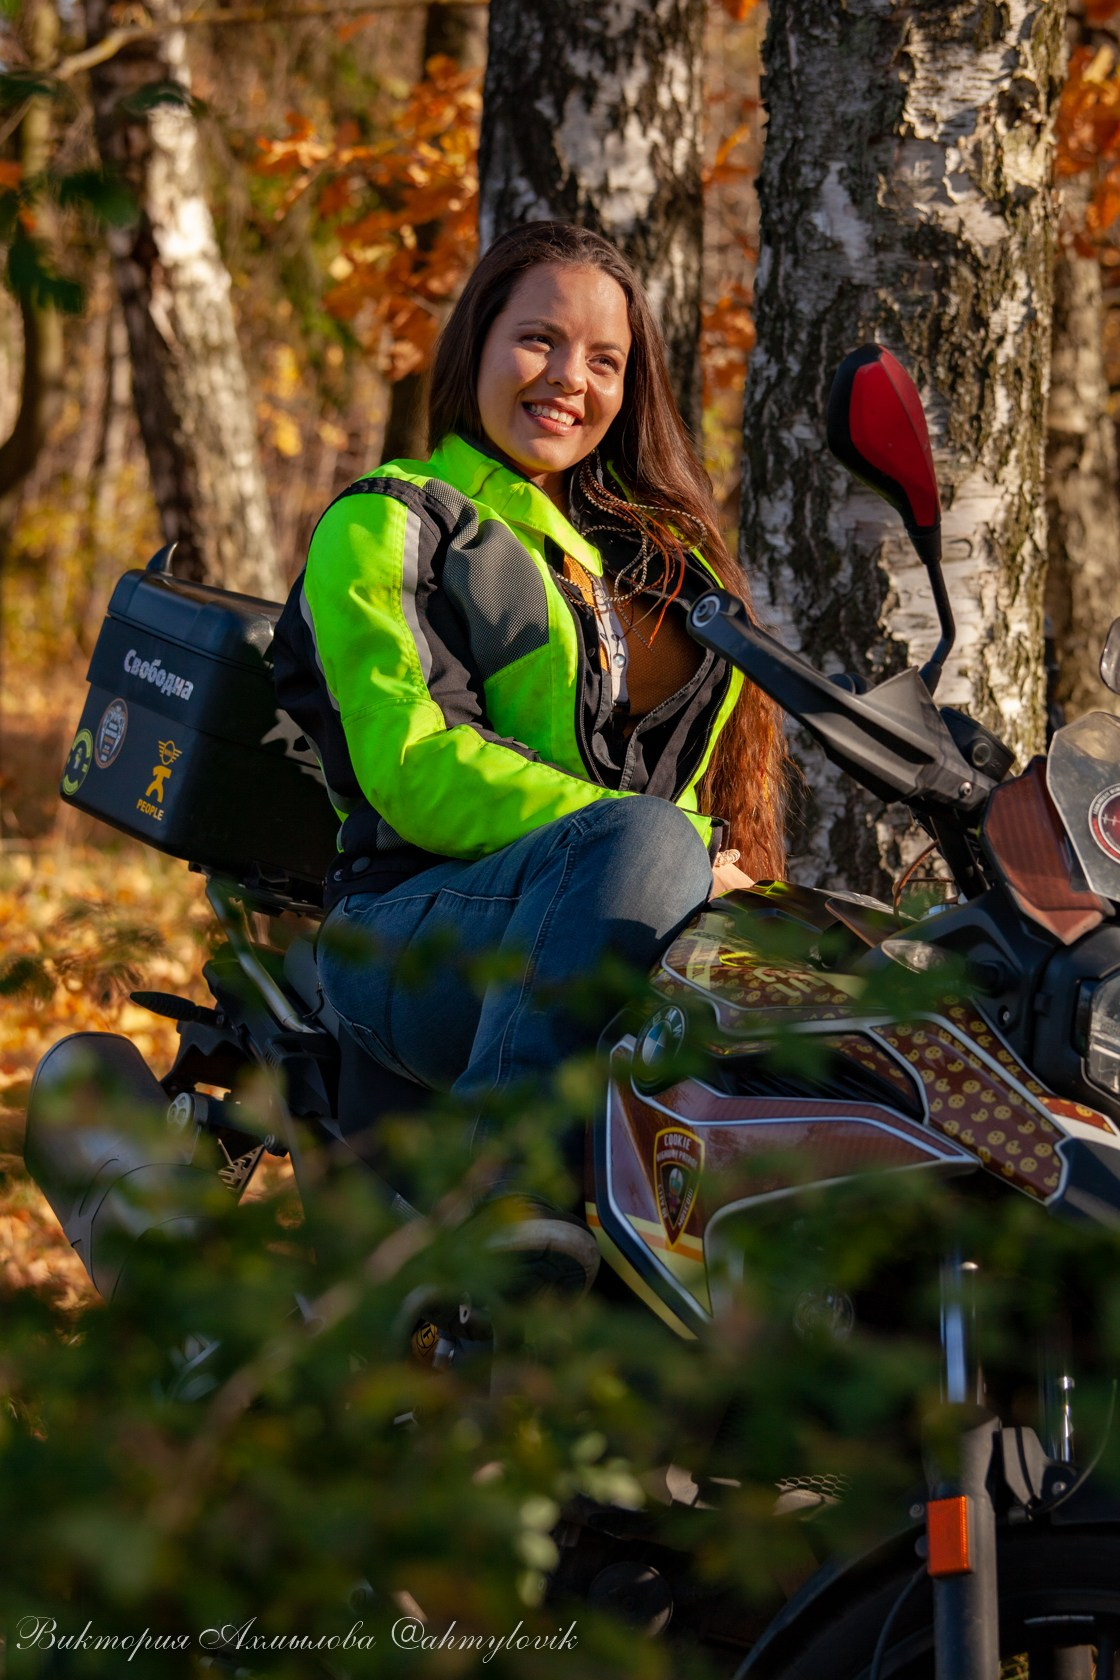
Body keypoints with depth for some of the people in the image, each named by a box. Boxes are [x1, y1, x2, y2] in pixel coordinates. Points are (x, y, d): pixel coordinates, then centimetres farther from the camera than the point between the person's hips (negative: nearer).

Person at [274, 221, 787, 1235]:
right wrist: (664, 847, -19)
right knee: (638, 837, -38)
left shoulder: (651, 547, 27)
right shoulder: (384, 526, 6)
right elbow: (415, 768, -9)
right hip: (414, 942, -6)